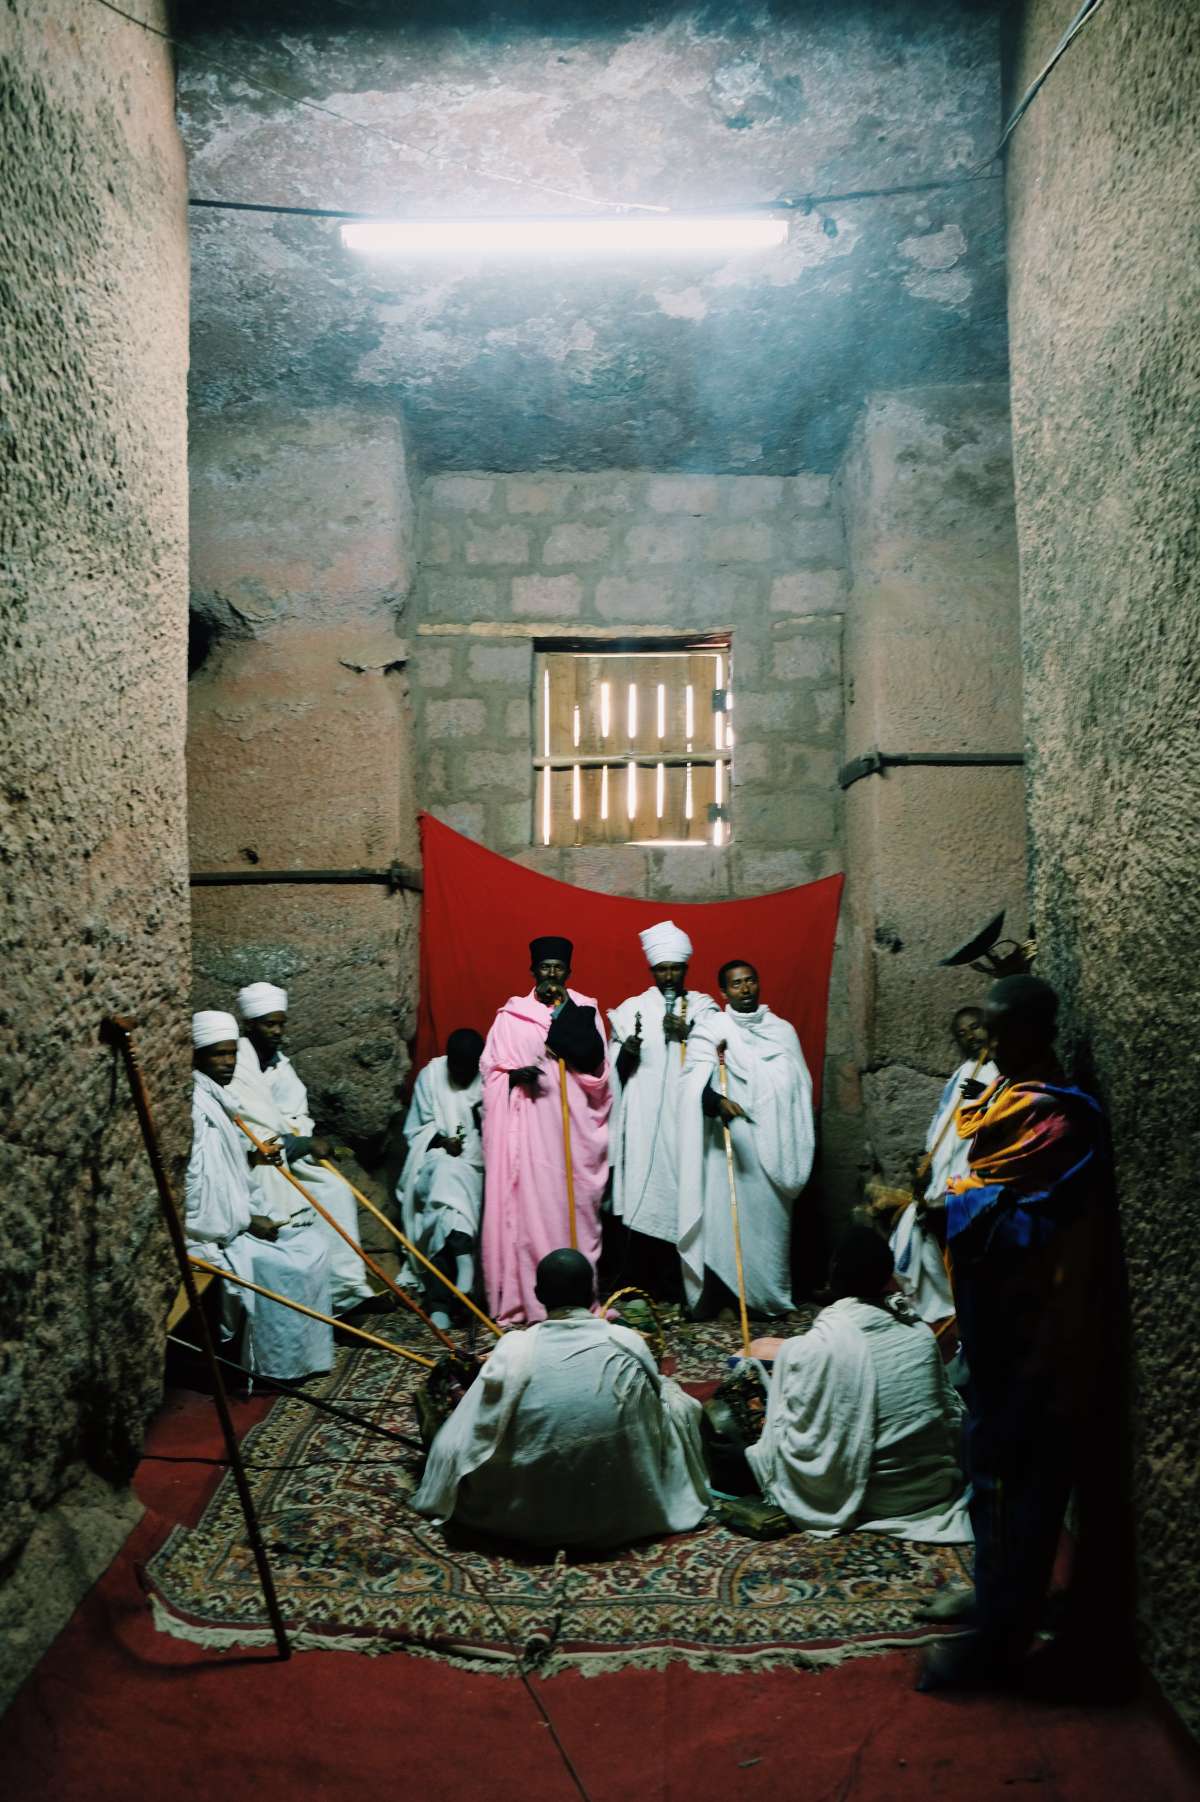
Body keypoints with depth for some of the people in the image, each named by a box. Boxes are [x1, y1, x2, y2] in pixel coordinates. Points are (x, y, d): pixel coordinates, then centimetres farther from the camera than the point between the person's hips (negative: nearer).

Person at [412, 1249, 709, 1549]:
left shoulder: (514, 1351, -16)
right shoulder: (629, 1346, -13)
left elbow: (459, 1445, -9)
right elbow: (656, 1416, 5)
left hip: (526, 1516, 1)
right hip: (624, 1513, 0)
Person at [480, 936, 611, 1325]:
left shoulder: (584, 1010, 9)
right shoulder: (511, 1014, 9)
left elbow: (594, 1063, -7)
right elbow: (489, 1066, 9)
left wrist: (563, 1009, -7)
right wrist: (514, 1074, -12)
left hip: (573, 1125, 1)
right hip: (526, 1127, -1)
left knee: (573, 1204, 1)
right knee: (527, 1204, -5)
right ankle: (528, 1297, 0)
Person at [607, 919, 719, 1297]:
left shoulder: (703, 1008, 9)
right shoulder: (632, 1009, 9)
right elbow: (618, 1071, 8)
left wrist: (687, 1035, -12)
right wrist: (627, 1051, -13)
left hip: (687, 1119, 1)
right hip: (644, 1120, 0)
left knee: (682, 1199, -3)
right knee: (643, 1194, -6)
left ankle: (674, 1289, 5)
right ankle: (638, 1289, 0)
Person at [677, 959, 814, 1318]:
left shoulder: (783, 1030, 12)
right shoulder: (710, 1029, 0)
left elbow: (800, 1087, 12)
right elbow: (695, 1084, -11)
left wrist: (796, 1149, 4)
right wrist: (717, 1101, -31)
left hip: (773, 1145, 3)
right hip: (728, 1142, -3)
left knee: (769, 1219, 4)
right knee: (722, 1215, -6)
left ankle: (770, 1296, 12)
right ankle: (711, 1297, 1)